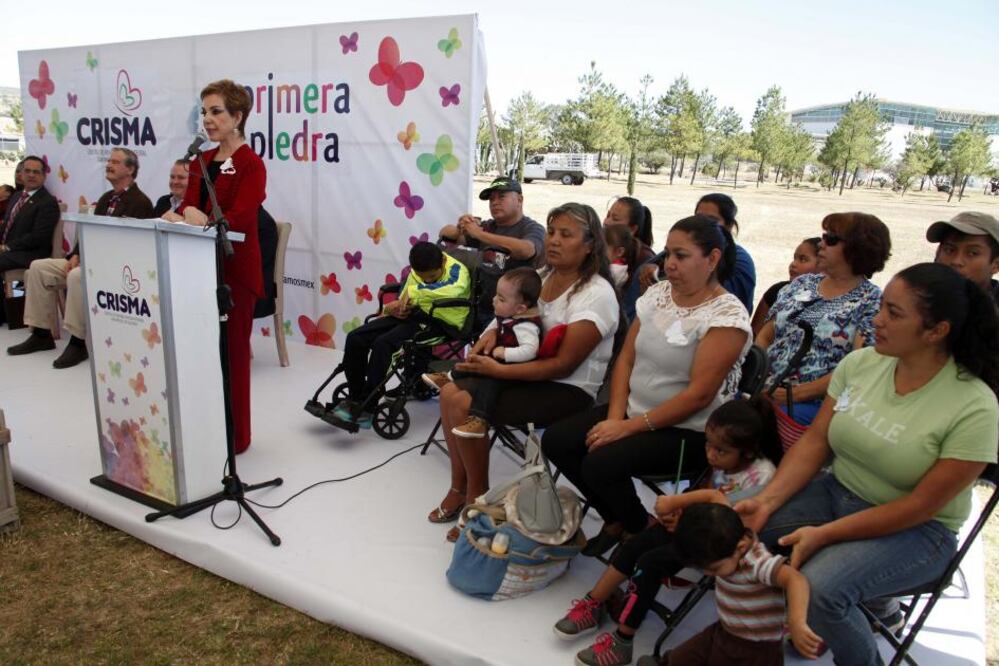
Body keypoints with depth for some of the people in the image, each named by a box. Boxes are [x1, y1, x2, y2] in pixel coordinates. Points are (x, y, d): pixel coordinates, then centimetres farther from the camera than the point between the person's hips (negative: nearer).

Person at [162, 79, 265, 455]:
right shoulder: (201, 161, 14)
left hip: (234, 270, -7)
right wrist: (178, 217, -13)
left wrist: (202, 221, -28)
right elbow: (188, 209, 8)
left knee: (231, 352, 1)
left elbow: (240, 219, -19)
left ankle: (235, 436, 15)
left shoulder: (250, 164, -9)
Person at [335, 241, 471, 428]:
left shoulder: (457, 270, -14)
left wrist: (413, 292, -30)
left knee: (383, 343, -28)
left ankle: (364, 409, -15)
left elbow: (454, 290, -38)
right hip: (414, 313, 8)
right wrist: (395, 307, 1)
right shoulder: (416, 271, 9)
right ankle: (355, 397, 9)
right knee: (355, 338, -7)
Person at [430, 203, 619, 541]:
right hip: (529, 373, 8)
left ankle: (477, 496, 0)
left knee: (465, 406, -22)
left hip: (568, 389, -8)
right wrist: (495, 333, -5)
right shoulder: (542, 277, 4)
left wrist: (499, 370, -26)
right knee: (450, 393, -7)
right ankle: (459, 487, 7)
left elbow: (564, 364, -23)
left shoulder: (597, 295, -19)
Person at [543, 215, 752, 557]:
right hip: (635, 411, 8)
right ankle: (617, 520, 14)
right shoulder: (657, 294, 4)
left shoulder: (727, 316, -17)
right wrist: (615, 416, -9)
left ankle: (644, 533, 6)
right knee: (556, 440, -6)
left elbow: (699, 395, -21)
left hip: (689, 431, -7)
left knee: (601, 463, -26)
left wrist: (629, 427, -21)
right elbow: (626, 358, 5)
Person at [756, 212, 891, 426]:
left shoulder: (872, 302, -2)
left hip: (817, 404, -5)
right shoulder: (803, 283, 14)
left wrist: (797, 393, -16)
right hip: (765, 392, 5)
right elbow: (765, 336, 14)